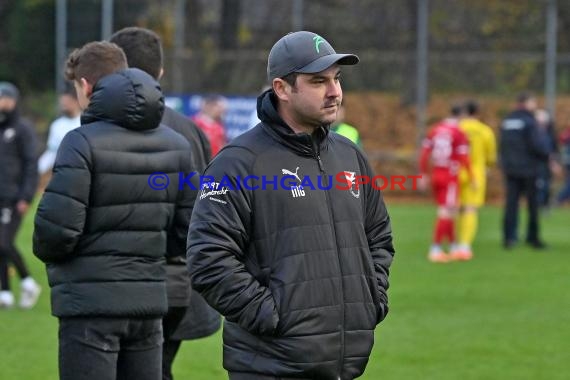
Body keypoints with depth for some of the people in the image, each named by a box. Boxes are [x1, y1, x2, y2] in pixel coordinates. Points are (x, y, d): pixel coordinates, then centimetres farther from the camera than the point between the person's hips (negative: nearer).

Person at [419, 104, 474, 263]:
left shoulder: (435, 130, 6)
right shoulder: (459, 134, -12)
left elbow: (424, 153, 7)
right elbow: (464, 159, -13)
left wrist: (423, 175, 14)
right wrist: (472, 179, -3)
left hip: (436, 174, 6)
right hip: (450, 177, -6)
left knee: (449, 212, 16)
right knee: (445, 213, -2)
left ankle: (453, 247, 23)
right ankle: (435, 249, -4)